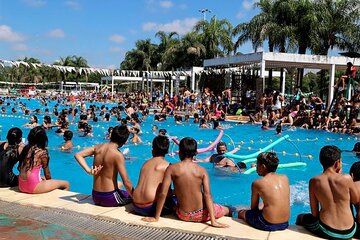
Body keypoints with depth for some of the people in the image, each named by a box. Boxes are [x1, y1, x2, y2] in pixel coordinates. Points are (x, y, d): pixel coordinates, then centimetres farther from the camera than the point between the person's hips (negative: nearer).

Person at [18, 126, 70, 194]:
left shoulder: (25, 149, 5)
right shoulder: (42, 152, -11)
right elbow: (47, 173, 1)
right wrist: (50, 180, 20)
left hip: (21, 186, 8)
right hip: (33, 187, -8)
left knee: (43, 179, 36)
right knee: (66, 184, 5)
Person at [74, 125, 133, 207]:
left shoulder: (98, 147, -2)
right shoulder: (118, 155, -21)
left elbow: (78, 155, -1)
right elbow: (126, 183, -21)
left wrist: (88, 170, -10)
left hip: (95, 197, 7)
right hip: (110, 199, -6)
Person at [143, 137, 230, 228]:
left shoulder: (171, 169, -11)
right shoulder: (202, 170, -9)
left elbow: (162, 193, -14)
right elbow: (207, 195, -16)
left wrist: (156, 218, -6)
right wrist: (213, 221, -16)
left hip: (183, 216, 0)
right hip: (201, 215, 0)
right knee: (226, 210, 28)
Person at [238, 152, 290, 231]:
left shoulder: (257, 183, -8)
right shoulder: (285, 178, 4)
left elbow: (253, 208, 2)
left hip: (268, 225, -5)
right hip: (285, 224, 5)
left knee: (241, 213, 20)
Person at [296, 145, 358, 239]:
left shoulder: (314, 181, -10)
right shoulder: (347, 178, -13)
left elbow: (314, 213, -6)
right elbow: (356, 201, 6)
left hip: (326, 232, -1)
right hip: (349, 232, 1)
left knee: (300, 218, 28)